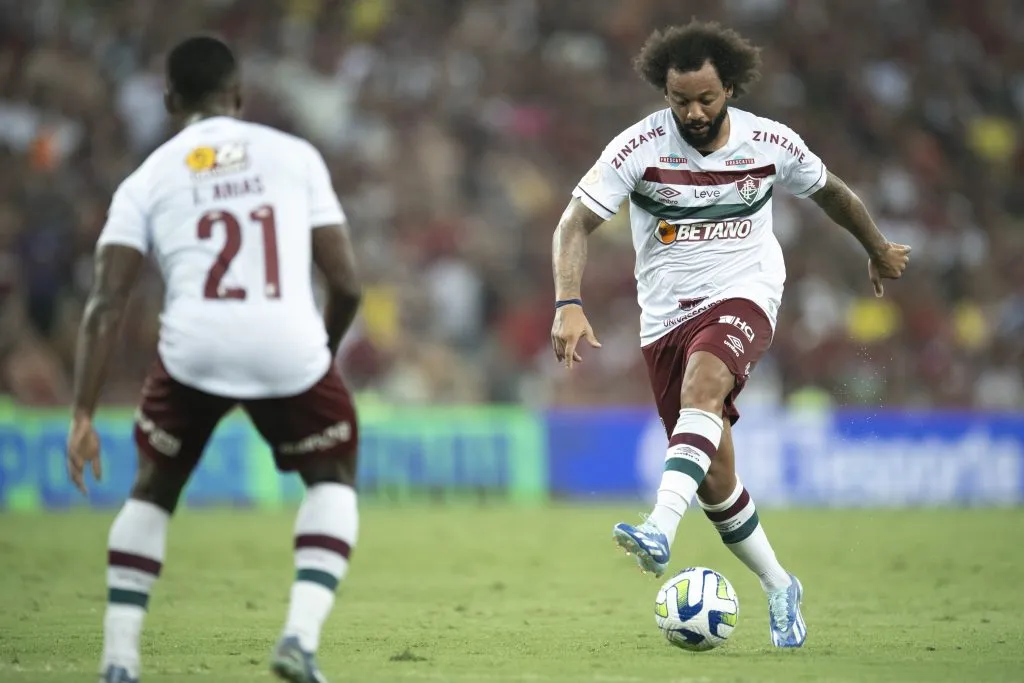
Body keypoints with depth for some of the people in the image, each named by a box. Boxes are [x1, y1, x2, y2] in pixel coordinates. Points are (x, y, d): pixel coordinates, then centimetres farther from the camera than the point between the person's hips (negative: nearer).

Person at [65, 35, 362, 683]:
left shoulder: (147, 180, 15)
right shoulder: (295, 156, 15)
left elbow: (106, 305, 4)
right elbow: (347, 286, 11)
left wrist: (84, 417, 2)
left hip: (193, 353, 1)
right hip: (290, 351, -1)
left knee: (153, 490, 26)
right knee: (333, 478, 26)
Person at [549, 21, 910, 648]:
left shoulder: (770, 144, -4)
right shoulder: (640, 147, -10)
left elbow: (829, 191, 17)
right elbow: (575, 224, -11)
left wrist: (879, 249, 31)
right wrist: (569, 304, -26)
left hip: (744, 295, -1)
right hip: (666, 314, 2)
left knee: (702, 384, -36)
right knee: (714, 480, 1)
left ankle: (661, 531, -49)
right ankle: (780, 589, 23)